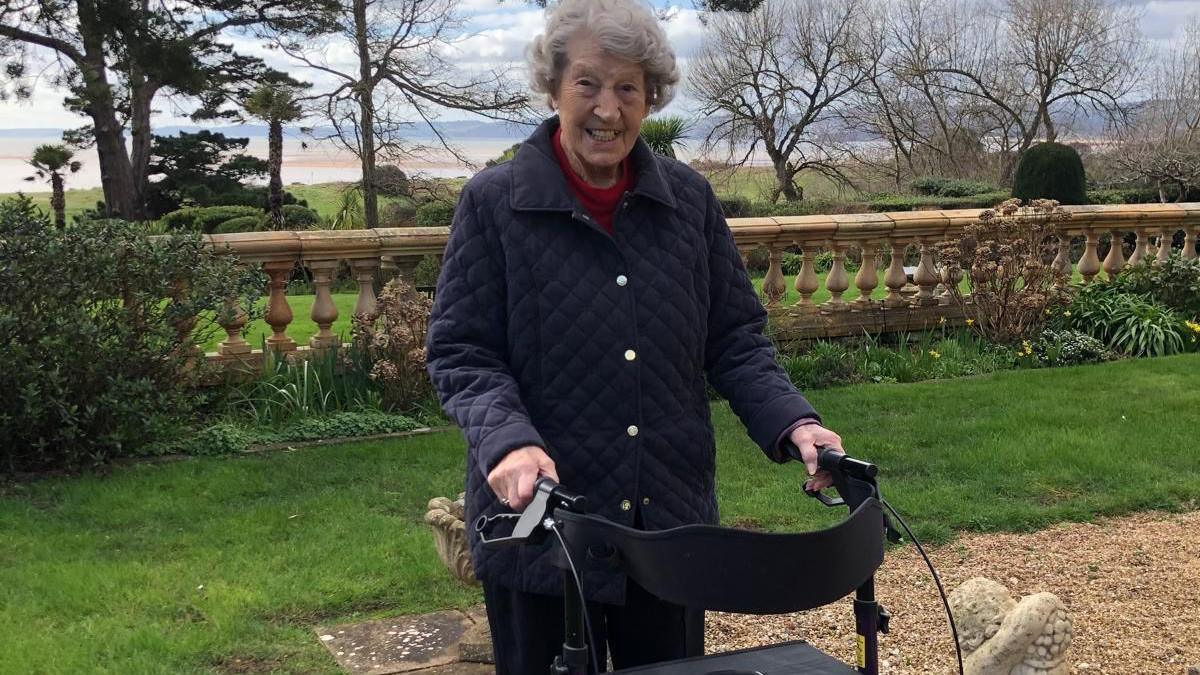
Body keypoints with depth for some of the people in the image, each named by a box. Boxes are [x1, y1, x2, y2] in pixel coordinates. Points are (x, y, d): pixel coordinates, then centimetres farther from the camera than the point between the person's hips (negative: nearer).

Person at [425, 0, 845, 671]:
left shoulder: (689, 199, 3)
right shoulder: (494, 202, -5)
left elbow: (735, 337, 7)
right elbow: (460, 352, -7)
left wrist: (793, 422, -9)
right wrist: (511, 442, -25)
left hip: (672, 520, 3)